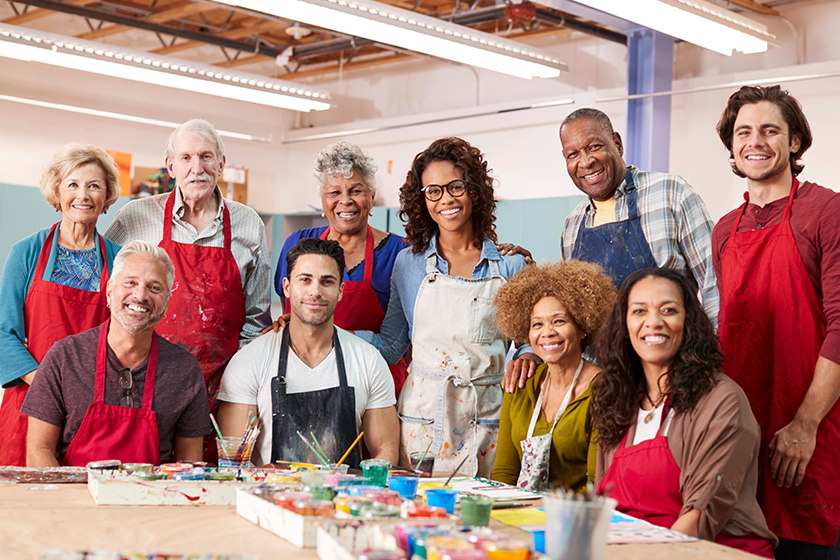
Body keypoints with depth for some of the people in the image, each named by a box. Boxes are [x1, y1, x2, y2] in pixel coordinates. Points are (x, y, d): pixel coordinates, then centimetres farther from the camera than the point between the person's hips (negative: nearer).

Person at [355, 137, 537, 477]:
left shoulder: (509, 265, 3)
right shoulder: (408, 263, 8)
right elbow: (390, 345, 11)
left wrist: (527, 357, -13)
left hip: (486, 417, -1)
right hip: (422, 413, 1)